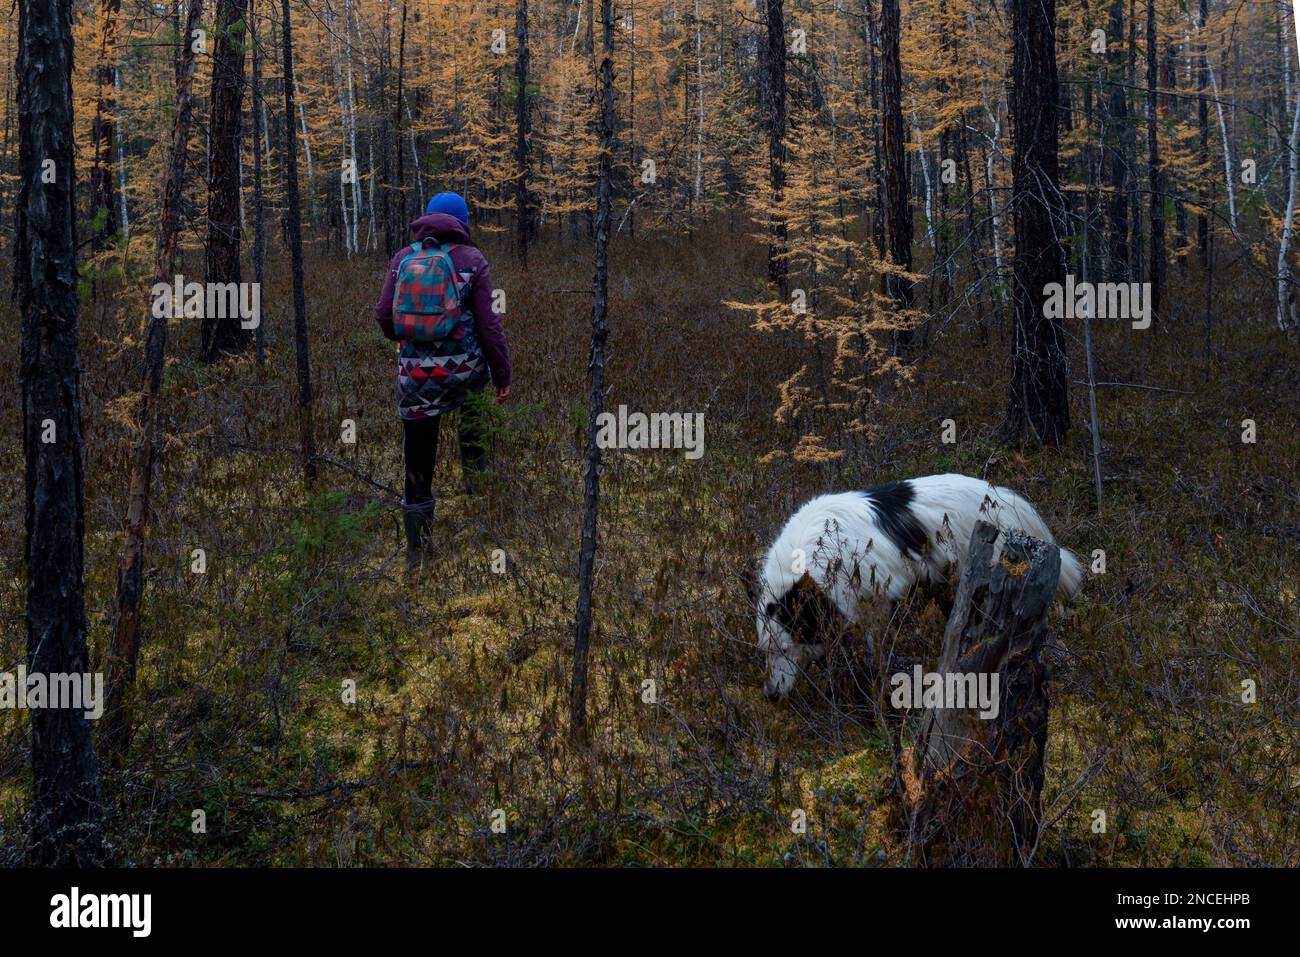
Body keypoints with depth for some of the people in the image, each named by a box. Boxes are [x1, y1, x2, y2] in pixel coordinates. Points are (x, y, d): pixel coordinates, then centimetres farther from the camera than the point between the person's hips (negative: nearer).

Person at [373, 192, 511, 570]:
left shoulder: (402, 258, 4)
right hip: (466, 369, -2)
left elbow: (383, 316, 2)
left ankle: (415, 553, 10)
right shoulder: (472, 260, -2)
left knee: (418, 465, 7)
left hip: (416, 374, 2)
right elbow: (489, 323, -6)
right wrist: (503, 376, 2)